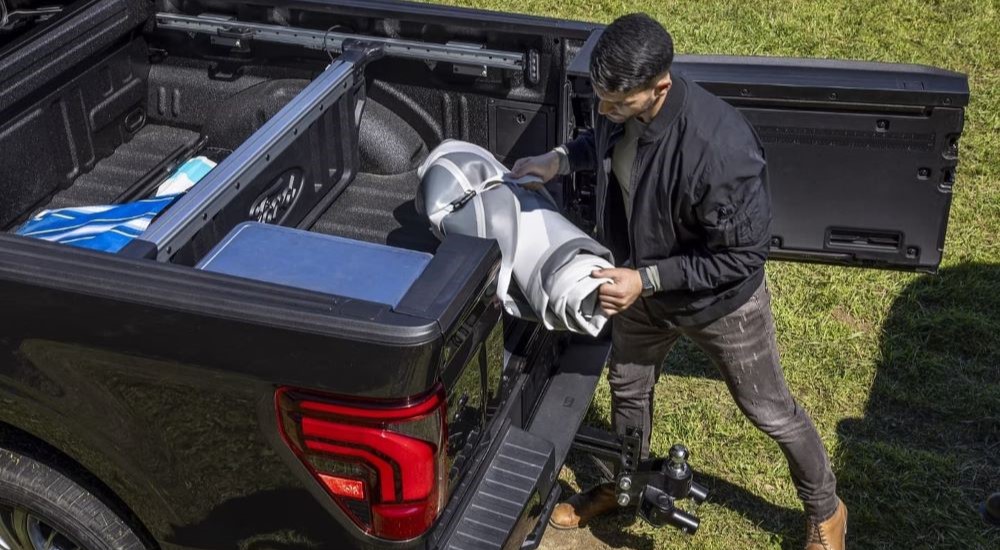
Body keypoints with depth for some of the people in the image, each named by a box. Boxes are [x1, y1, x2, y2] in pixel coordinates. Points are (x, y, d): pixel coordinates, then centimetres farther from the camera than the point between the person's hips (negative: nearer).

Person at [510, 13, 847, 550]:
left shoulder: (719, 148, -42)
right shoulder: (621, 105, -20)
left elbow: (743, 257, -30)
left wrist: (647, 280, -32)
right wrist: (561, 159, -8)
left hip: (719, 301, -6)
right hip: (642, 284, 6)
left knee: (770, 411, 15)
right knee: (627, 386, 26)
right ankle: (622, 485, 56)